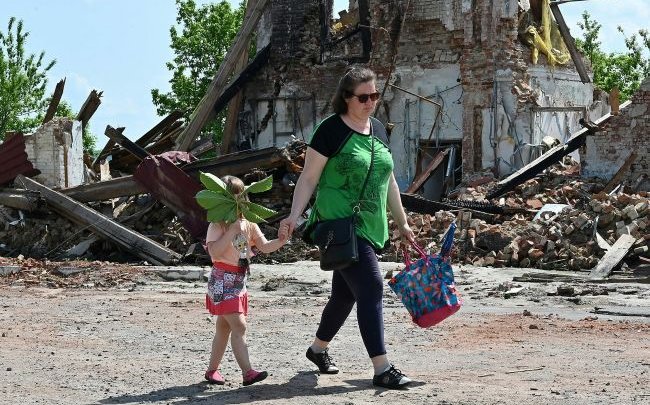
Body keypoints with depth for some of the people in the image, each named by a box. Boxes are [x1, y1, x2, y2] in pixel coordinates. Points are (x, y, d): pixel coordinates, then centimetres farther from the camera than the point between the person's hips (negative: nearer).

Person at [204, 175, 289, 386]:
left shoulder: (248, 224, 7)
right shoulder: (217, 226, -13)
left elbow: (264, 246, 3)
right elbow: (215, 252, -25)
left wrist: (280, 241, -17)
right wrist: (232, 231, -28)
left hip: (239, 281, 8)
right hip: (222, 281, -8)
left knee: (224, 327, 14)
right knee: (238, 325, -16)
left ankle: (212, 369, 24)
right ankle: (247, 372, -20)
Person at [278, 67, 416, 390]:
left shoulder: (378, 130, 11)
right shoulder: (331, 130, -9)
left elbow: (388, 180, 19)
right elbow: (309, 177, -9)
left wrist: (402, 222, 21)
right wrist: (295, 215, -21)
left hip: (371, 227, 8)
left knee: (346, 293, 17)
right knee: (370, 288, -14)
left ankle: (318, 348, 38)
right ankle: (382, 369, -11)